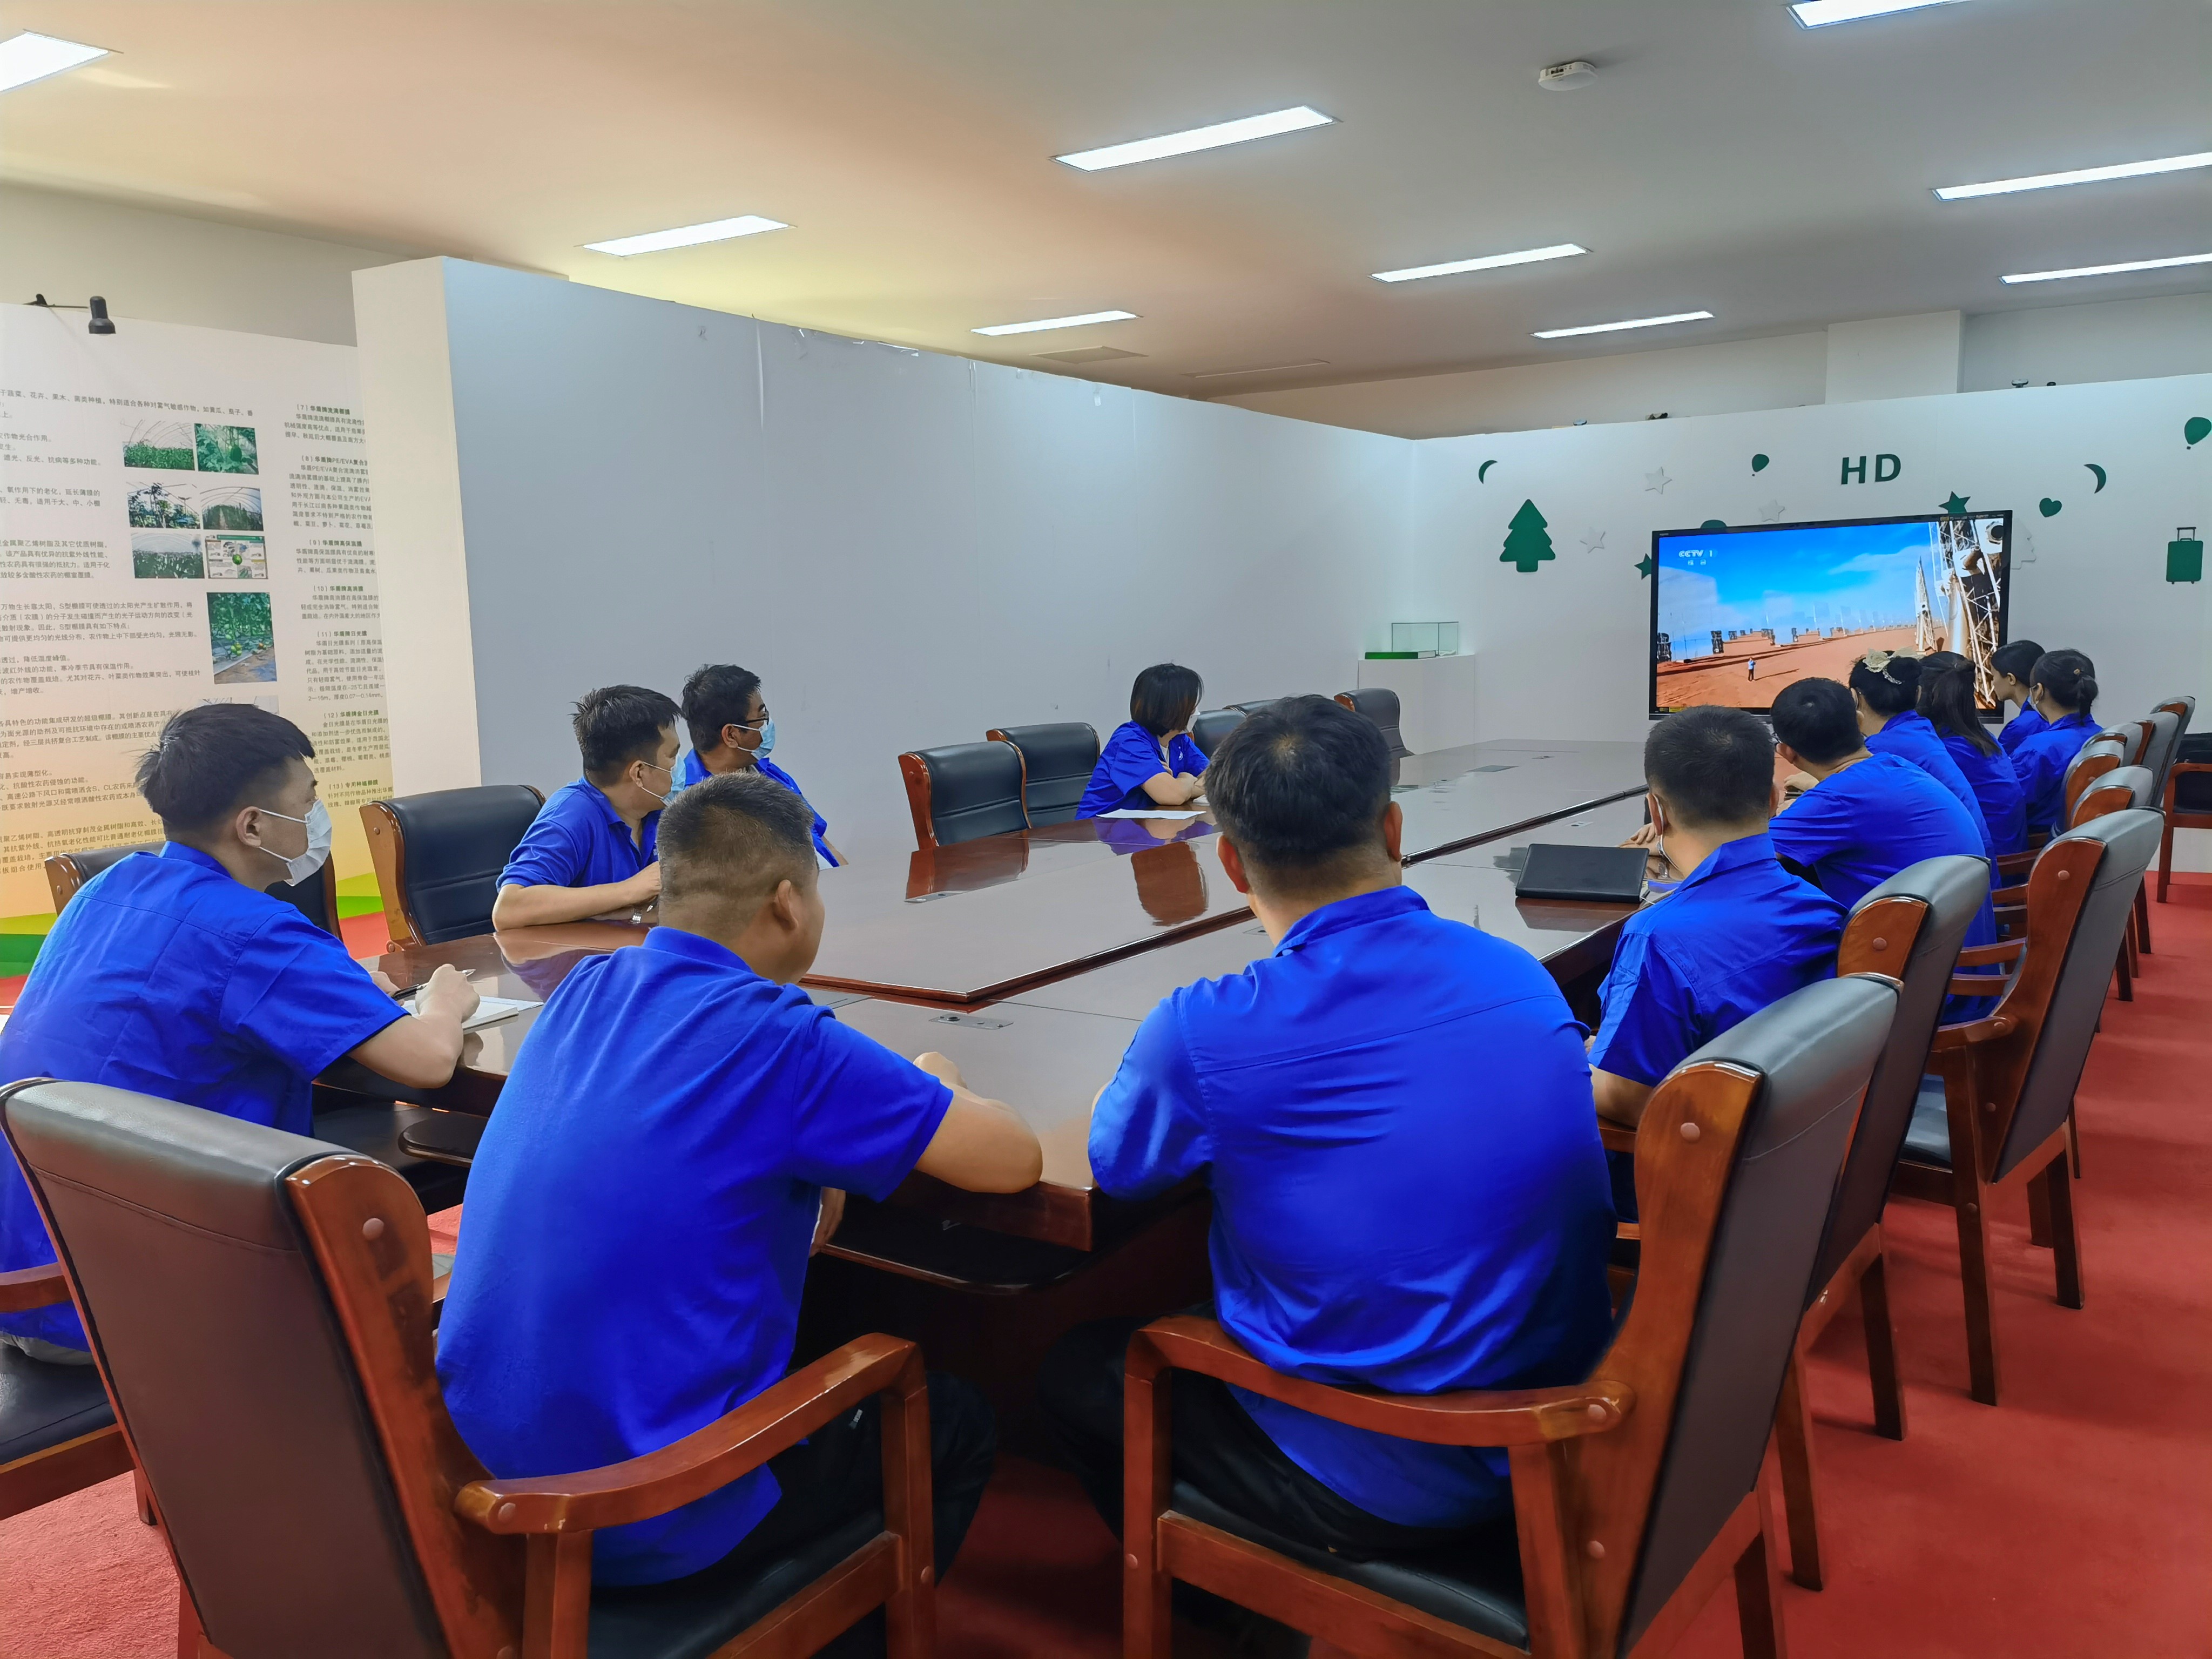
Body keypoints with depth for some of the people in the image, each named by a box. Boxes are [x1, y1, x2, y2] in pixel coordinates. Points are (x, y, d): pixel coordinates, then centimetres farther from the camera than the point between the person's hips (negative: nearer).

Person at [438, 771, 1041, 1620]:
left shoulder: (585, 992, -1)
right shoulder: (772, 1039, -22)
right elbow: (1014, 1160, -15)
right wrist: (936, 1089, 4)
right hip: (652, 1530, -7)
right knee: (958, 1423, 17)